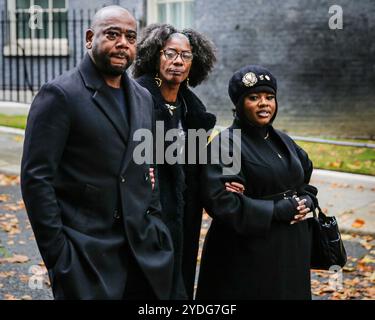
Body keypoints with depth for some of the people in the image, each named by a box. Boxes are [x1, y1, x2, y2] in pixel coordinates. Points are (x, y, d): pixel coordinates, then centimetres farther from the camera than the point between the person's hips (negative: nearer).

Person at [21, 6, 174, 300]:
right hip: (85, 253, -6)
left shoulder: (143, 97, 11)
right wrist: (57, 254, -15)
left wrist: (155, 225, 11)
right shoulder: (60, 94, -9)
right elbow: (36, 178, -13)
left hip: (142, 249, 6)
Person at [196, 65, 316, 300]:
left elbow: (305, 180, 24)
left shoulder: (283, 141, 12)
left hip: (291, 252, 7)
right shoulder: (226, 144, -10)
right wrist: (276, 211, -19)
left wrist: (305, 202, 0)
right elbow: (219, 200, -20)